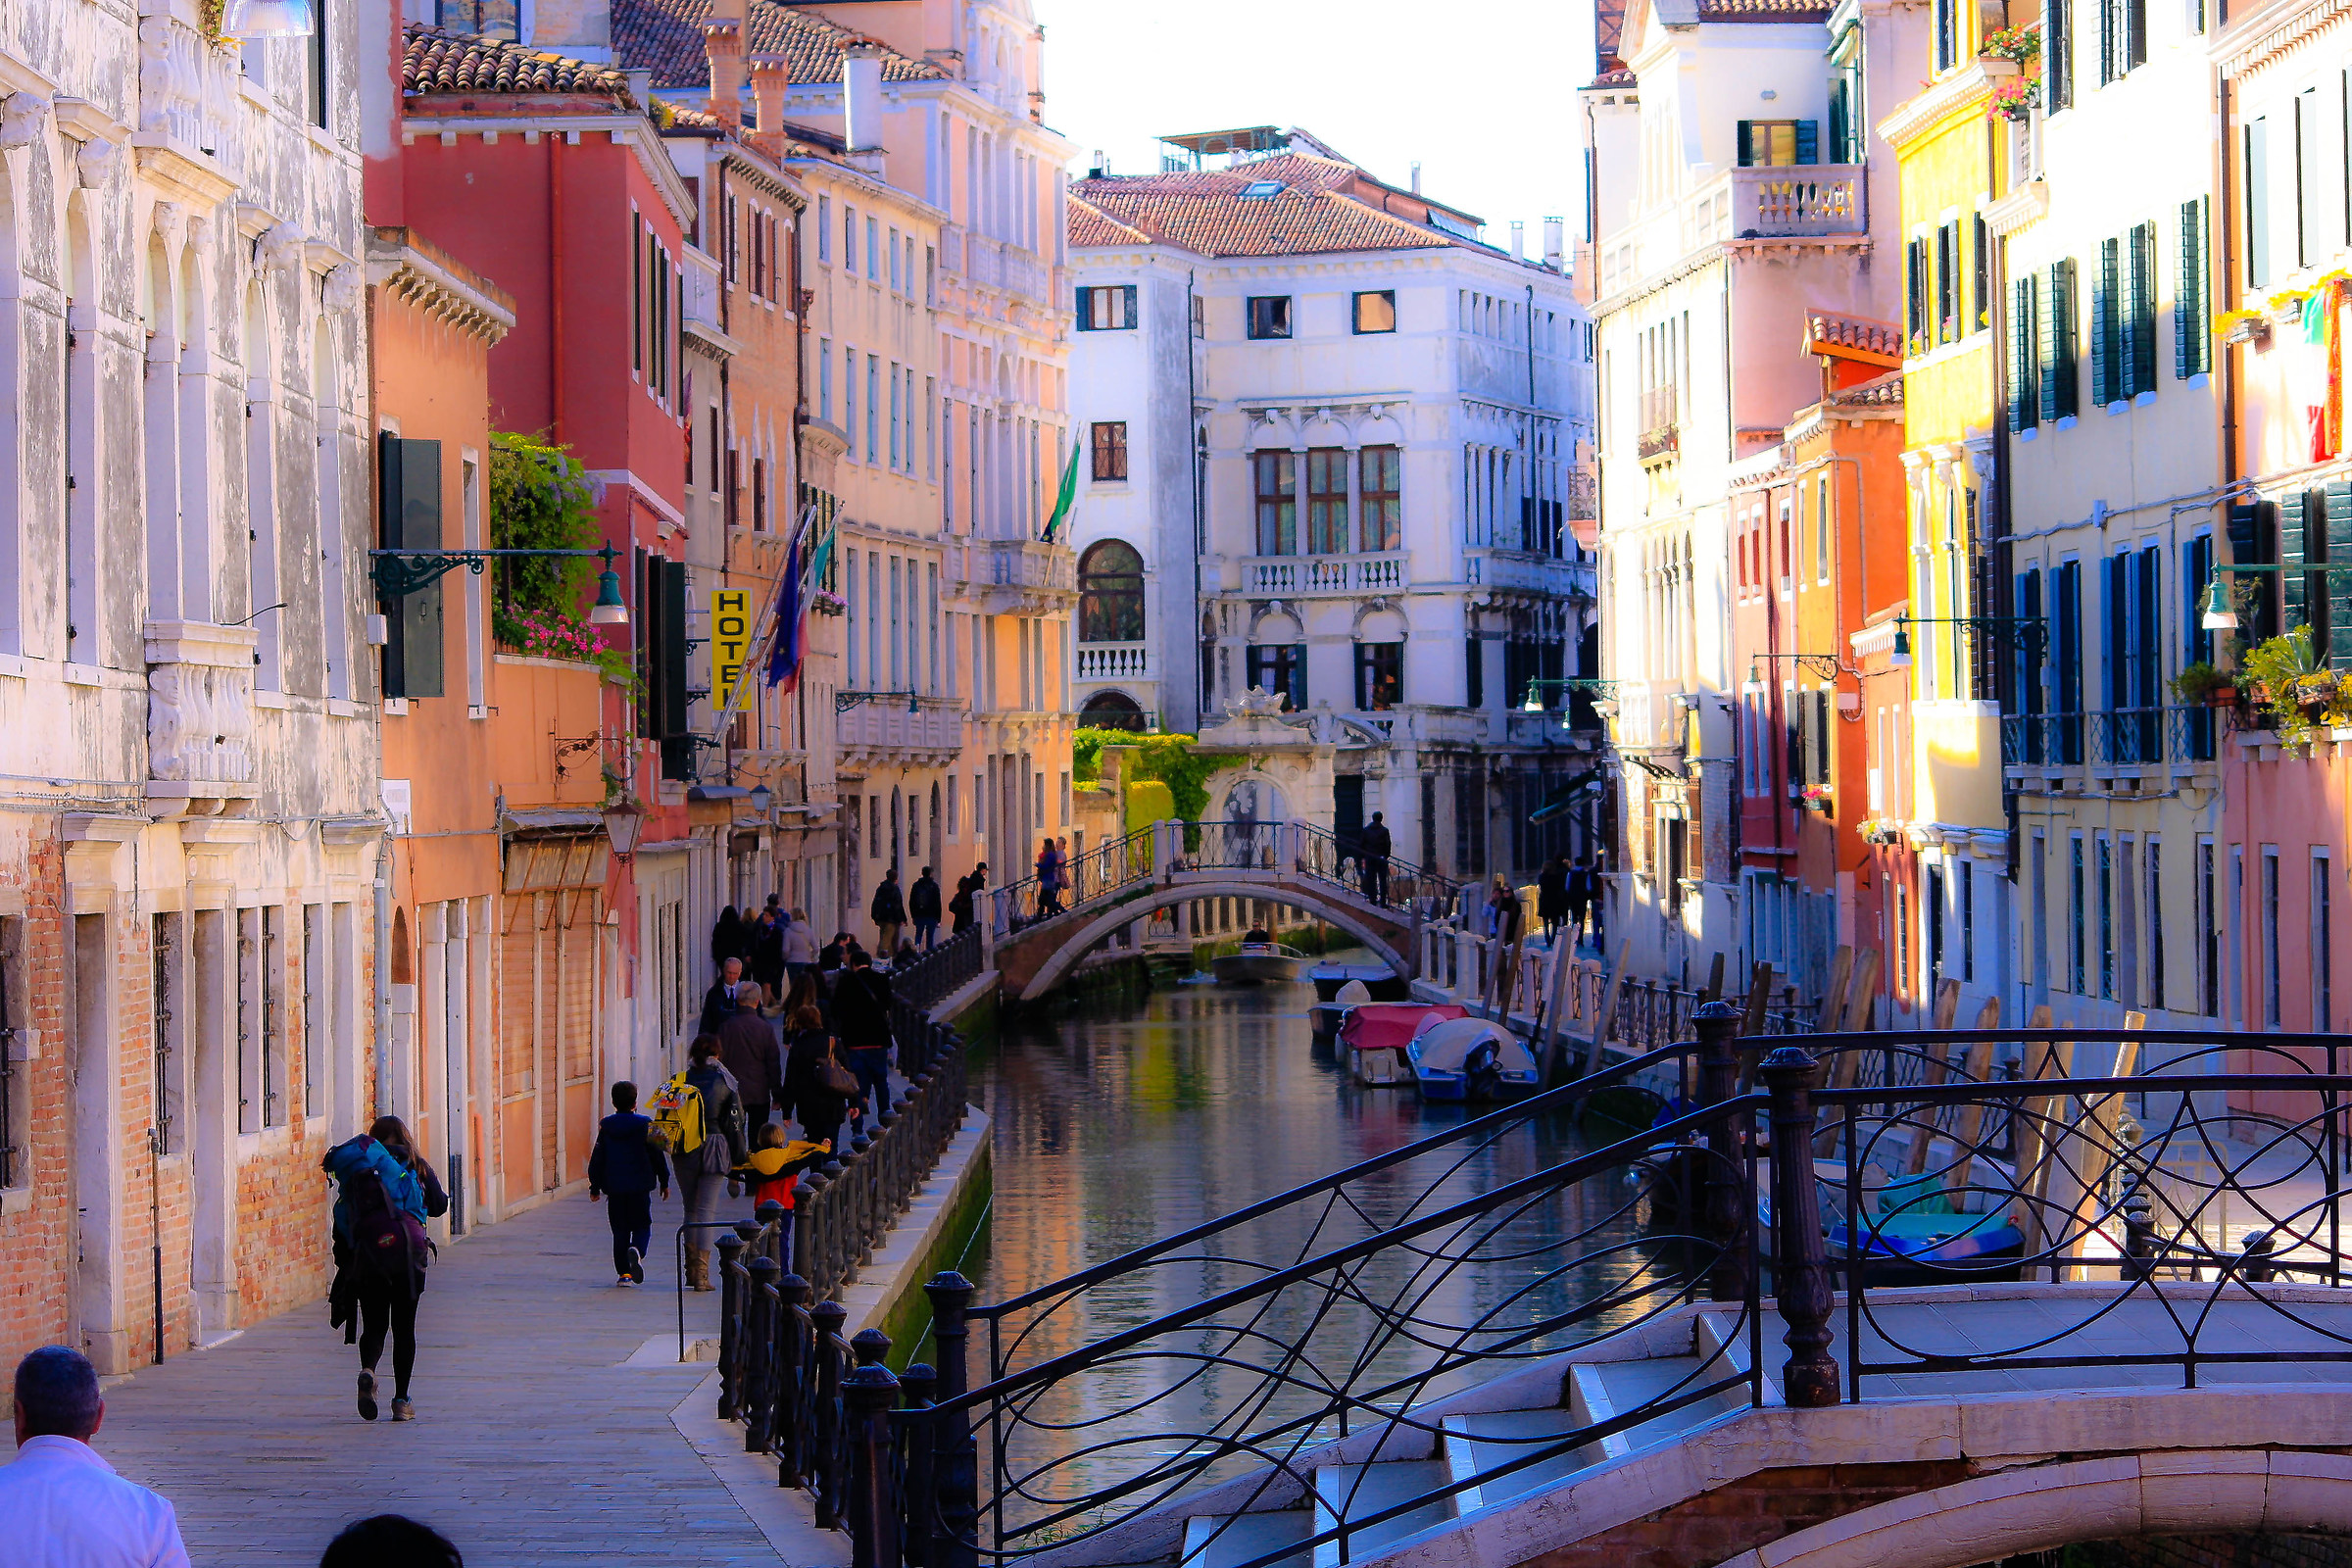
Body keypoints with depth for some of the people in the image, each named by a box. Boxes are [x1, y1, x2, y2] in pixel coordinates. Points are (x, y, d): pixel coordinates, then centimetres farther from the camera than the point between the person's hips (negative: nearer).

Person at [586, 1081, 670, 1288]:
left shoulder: (606, 1126, 3)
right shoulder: (645, 1125, -2)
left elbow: (597, 1158, 6)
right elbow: (657, 1155, 1)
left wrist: (595, 1186, 13)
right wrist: (664, 1183, 10)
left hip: (614, 1187, 2)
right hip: (640, 1186, -2)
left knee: (620, 1231, 8)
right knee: (642, 1226, 6)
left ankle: (624, 1272, 4)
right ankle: (636, 1250, -25)